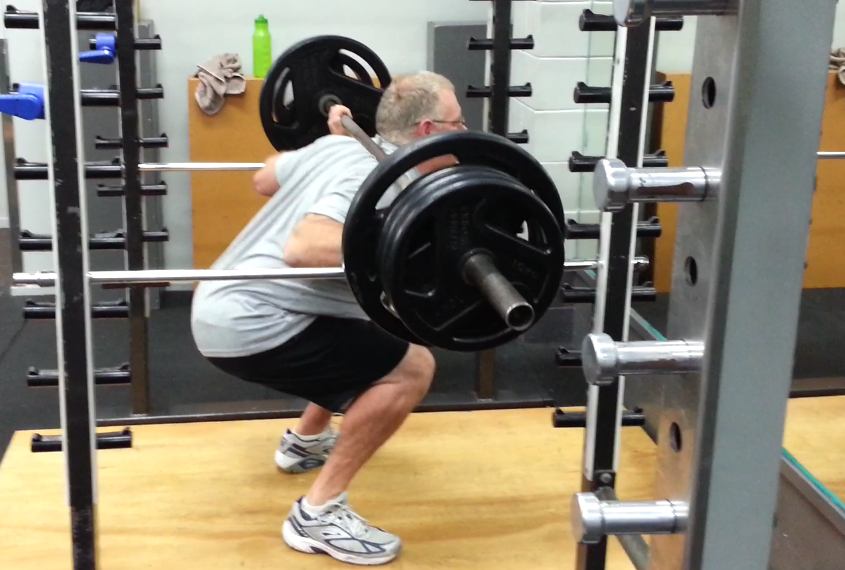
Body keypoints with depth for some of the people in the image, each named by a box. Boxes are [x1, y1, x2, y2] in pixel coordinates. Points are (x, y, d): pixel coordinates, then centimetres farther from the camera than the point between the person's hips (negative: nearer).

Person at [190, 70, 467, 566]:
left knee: (376, 331, 27)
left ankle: (306, 441, 41)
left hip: (227, 307, 11)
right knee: (410, 367, -13)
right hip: (249, 325, -10)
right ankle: (319, 513, -7)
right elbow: (303, 247, -33)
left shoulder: (344, 145, 11)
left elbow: (264, 180, 27)